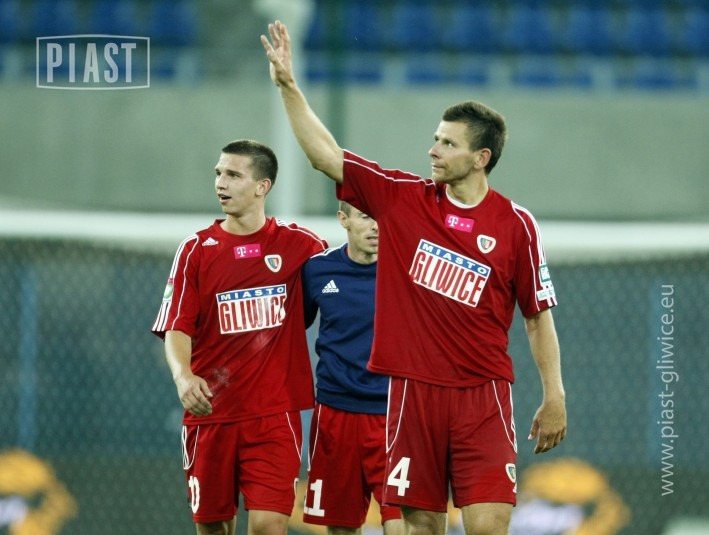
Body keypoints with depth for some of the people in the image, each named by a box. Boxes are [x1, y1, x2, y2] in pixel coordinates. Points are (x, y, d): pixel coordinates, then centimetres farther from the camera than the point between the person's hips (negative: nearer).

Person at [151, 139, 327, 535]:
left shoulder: (298, 245, 3)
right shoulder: (197, 250, 2)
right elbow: (177, 328, -6)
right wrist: (183, 375, -23)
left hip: (275, 413, -1)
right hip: (211, 413, 1)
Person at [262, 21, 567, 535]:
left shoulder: (515, 224, -2)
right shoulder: (403, 198, 4)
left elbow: (539, 315, 4)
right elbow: (325, 154, 8)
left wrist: (554, 396, 1)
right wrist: (288, 84, 2)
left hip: (483, 396, -2)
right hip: (414, 391, 2)